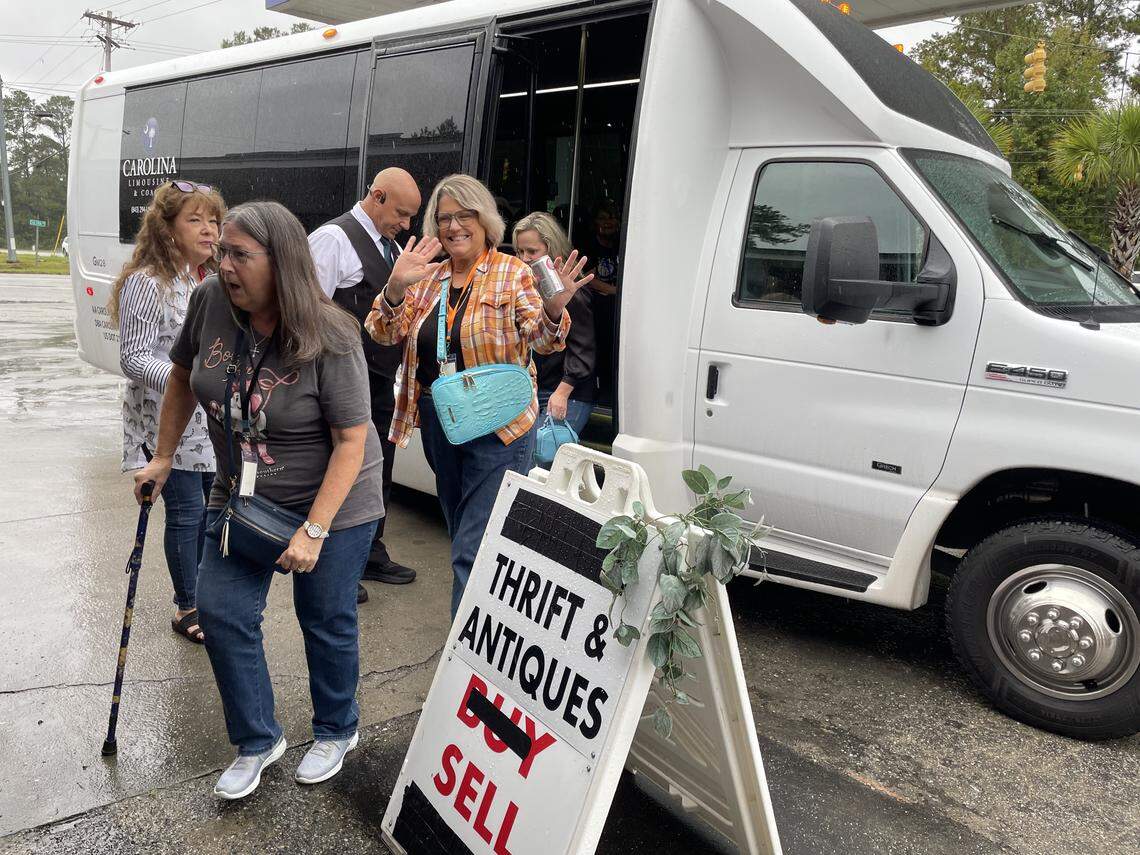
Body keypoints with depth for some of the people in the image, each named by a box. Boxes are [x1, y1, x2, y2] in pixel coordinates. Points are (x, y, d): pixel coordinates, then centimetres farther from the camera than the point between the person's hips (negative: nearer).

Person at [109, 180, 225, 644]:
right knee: (186, 513, 1)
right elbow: (133, 358, -15)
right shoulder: (146, 283, -13)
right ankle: (186, 608, 19)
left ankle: (206, 594, 32)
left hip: (214, 419, 7)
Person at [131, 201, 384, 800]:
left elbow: (351, 441, -22)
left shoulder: (328, 340, -26)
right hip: (242, 496, 5)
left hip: (332, 502, -5)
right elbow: (182, 377, 8)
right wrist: (163, 458, 12)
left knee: (326, 622, 9)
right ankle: (257, 742, 26)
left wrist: (313, 531, -24)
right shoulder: (210, 302, -11)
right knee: (221, 612, 3)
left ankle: (337, 732, 36)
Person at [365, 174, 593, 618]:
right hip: (437, 421, 6)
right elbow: (386, 333, 1)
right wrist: (395, 288, -18)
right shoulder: (427, 277, 9)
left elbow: (541, 340, -13)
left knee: (474, 549, -9)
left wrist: (553, 308, -35)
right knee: (461, 534, 21)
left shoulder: (513, 274, -5)